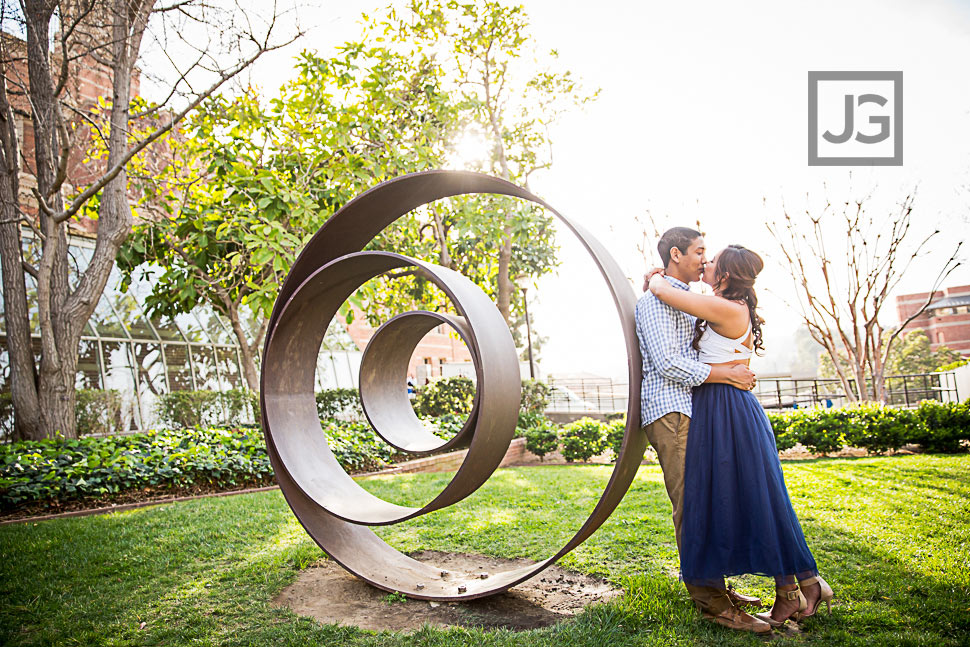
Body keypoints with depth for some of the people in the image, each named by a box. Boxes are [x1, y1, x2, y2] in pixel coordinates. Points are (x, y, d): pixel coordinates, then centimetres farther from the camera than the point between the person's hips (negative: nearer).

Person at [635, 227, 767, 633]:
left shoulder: (685, 302, 24)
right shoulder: (655, 300, -7)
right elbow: (667, 363, -17)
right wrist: (727, 375, -14)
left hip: (690, 411, 10)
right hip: (669, 412, -10)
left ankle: (716, 588, 19)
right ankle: (711, 603, -6)